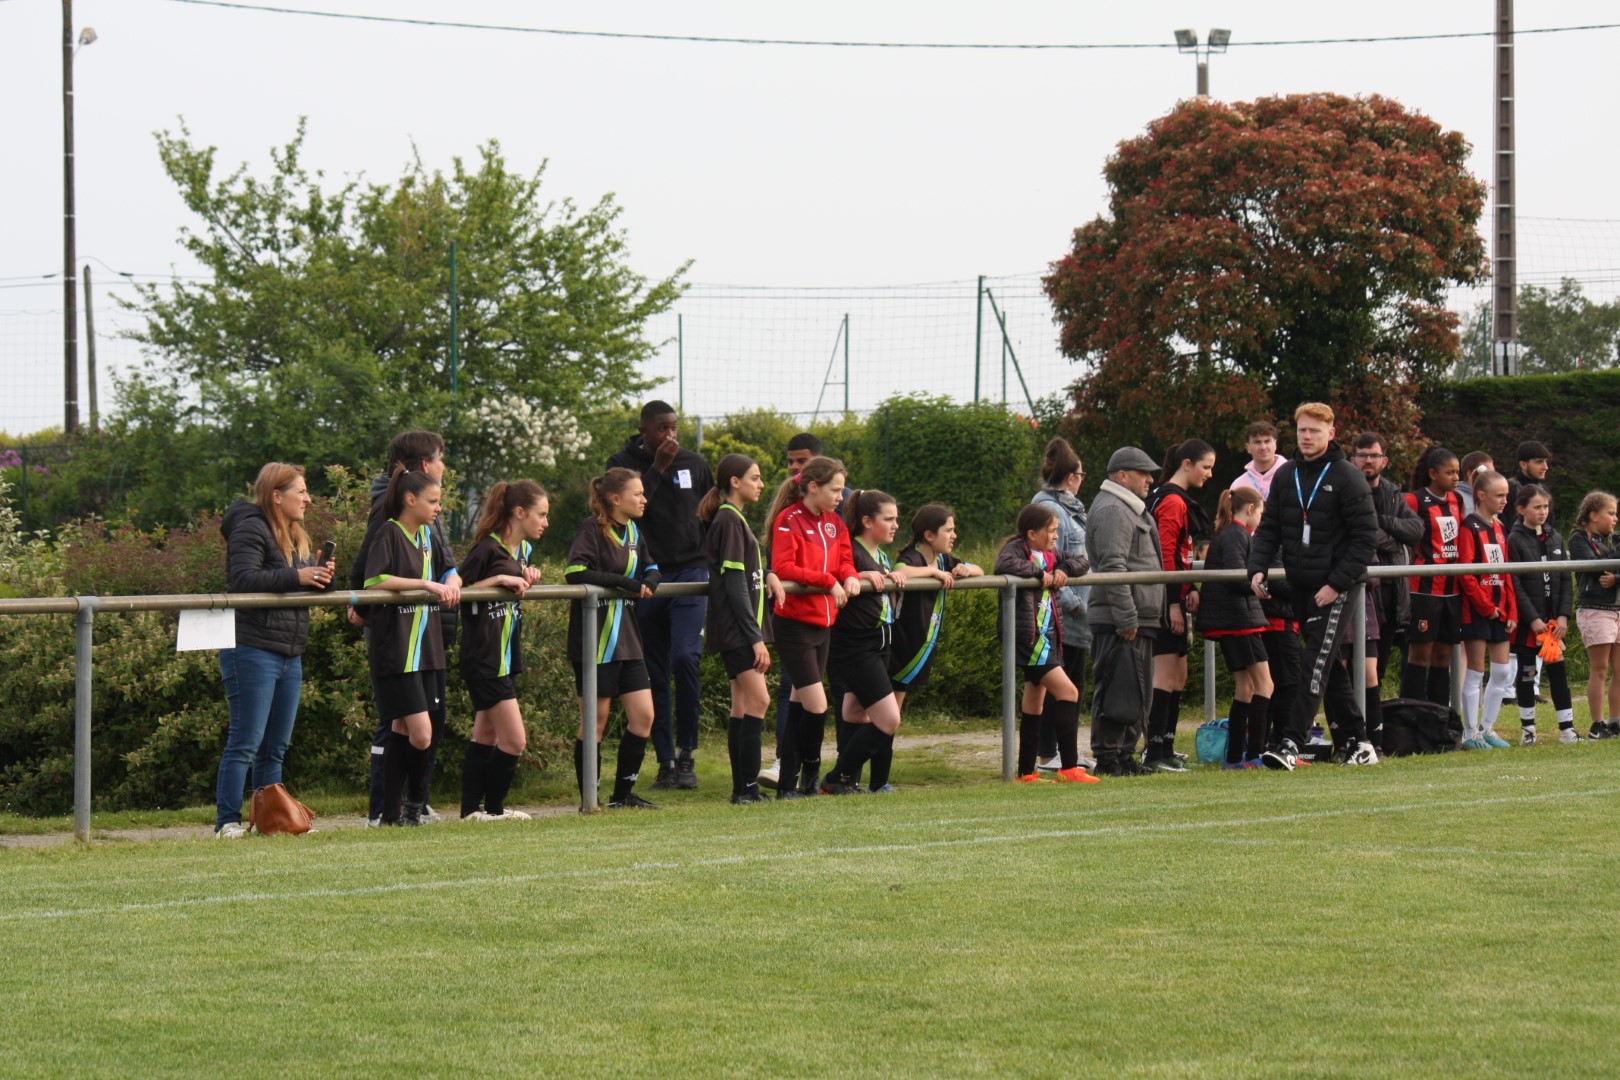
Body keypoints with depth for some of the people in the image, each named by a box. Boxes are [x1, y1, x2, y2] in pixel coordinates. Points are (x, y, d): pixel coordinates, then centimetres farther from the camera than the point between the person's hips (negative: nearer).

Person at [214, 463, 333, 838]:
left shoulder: (296, 537, 19)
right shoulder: (251, 530, -10)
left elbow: (304, 590, 20)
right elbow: (243, 579, -23)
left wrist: (321, 575, -2)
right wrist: (296, 577, -26)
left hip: (289, 655, 9)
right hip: (252, 651, -9)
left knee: (275, 747, 12)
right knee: (245, 743, -9)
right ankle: (227, 821, -8)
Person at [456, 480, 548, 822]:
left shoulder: (525, 550, 12)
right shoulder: (488, 549, -14)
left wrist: (527, 579, 1)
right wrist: (500, 580, -21)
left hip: (507, 656, 10)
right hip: (484, 658, -10)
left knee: (486, 736, 13)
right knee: (514, 740, -9)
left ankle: (472, 809, 18)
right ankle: (493, 808, 4)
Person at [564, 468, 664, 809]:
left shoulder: (634, 532, 12)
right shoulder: (592, 529, -11)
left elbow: (650, 569, 23)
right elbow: (575, 571, -24)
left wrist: (649, 582, -2)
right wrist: (624, 583, -24)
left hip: (626, 638, 8)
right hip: (595, 639, -8)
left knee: (643, 717, 4)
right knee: (596, 721, -2)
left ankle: (623, 794, 16)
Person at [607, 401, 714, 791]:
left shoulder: (693, 463, 9)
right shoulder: (623, 464, 2)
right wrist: (657, 468, -14)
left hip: (690, 574, 0)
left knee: (685, 657, -17)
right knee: (654, 672, 2)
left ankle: (686, 754, -7)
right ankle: (666, 762, 7)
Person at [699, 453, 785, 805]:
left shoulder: (733, 519, 17)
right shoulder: (730, 520, -13)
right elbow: (735, 584, -18)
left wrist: (767, 574, 3)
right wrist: (755, 637, -20)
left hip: (741, 629, 10)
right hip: (736, 628, -10)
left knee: (743, 705, 8)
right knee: (757, 700, -15)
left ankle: (744, 789, 9)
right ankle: (747, 787, -15)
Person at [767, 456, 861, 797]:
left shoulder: (834, 523, 11)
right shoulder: (789, 520, -12)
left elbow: (844, 560, 13)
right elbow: (782, 568, -21)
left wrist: (850, 577, -10)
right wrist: (828, 581, -22)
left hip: (823, 623, 8)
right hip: (794, 624, -8)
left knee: (801, 704, 10)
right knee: (817, 706, -11)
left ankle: (788, 782, 14)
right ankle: (810, 771, 6)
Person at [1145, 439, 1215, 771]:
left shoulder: (1178, 500, 19)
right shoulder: (1173, 501, -12)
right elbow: (1165, 556, -18)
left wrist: (1191, 589, 12)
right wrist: (1174, 603, -20)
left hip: (1174, 598, 11)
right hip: (1168, 598, -11)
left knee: (1178, 677, 12)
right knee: (1166, 675, -11)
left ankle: (1165, 750, 16)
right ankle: (1155, 754, -12)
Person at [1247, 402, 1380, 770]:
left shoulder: (1347, 478, -7)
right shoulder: (1285, 477, 10)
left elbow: (1366, 537, -10)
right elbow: (1269, 528, 12)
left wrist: (1338, 583, -16)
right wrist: (1258, 568, -6)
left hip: (1333, 588, -6)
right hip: (1299, 586, 6)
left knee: (1317, 665, -12)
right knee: (1329, 666, 11)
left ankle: (1290, 743, -19)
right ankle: (1358, 739, 20)